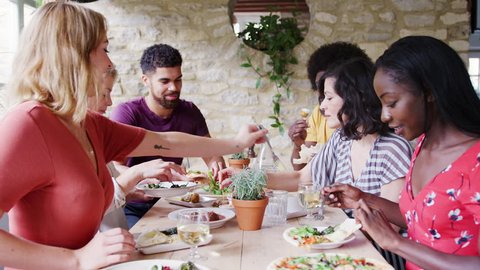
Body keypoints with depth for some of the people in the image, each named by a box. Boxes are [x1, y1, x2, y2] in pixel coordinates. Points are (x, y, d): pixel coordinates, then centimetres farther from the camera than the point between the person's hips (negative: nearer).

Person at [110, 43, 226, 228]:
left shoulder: (189, 112, 3)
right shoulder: (126, 113, -14)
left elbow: (211, 155, 9)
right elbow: (113, 168, -23)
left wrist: (217, 165, -16)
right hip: (131, 208, -5)